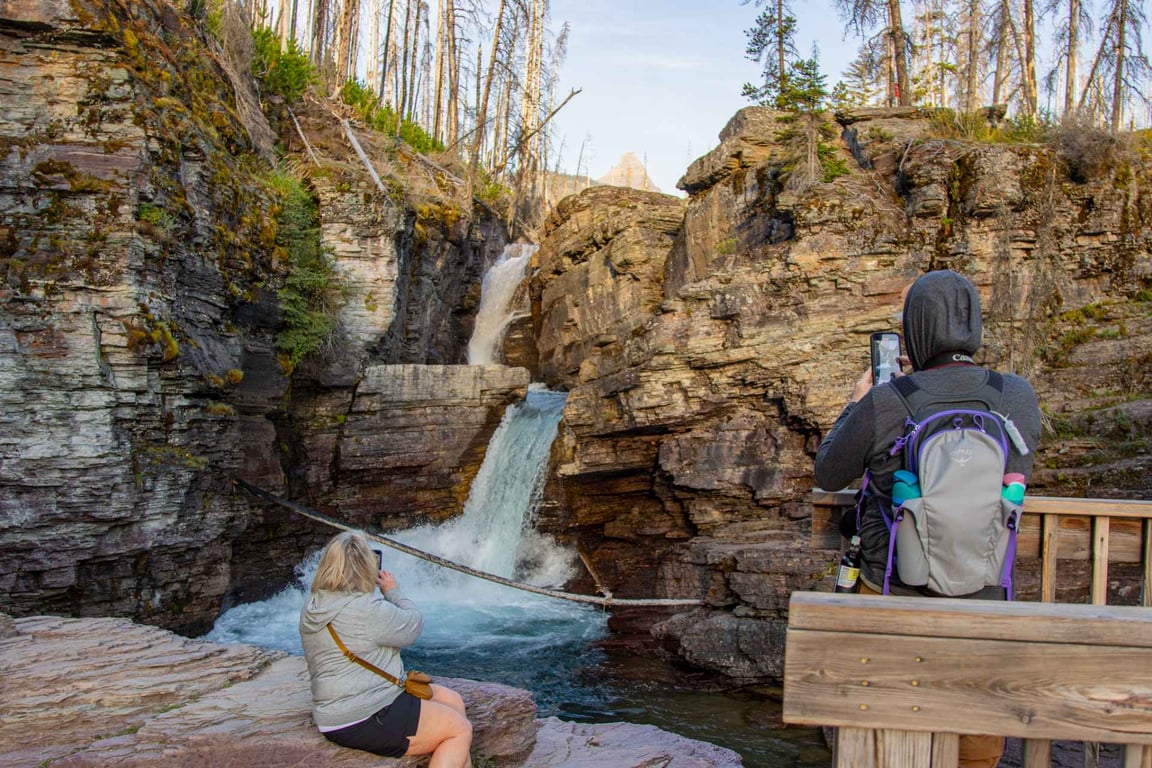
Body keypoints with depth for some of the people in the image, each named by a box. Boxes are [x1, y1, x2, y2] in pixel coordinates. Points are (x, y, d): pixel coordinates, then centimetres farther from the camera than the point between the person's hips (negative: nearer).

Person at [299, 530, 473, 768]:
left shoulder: (312, 607, 5)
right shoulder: (367, 609, -24)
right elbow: (413, 625, -9)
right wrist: (392, 592, 6)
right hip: (366, 720, -10)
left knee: (453, 701, 15)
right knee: (460, 730, -1)